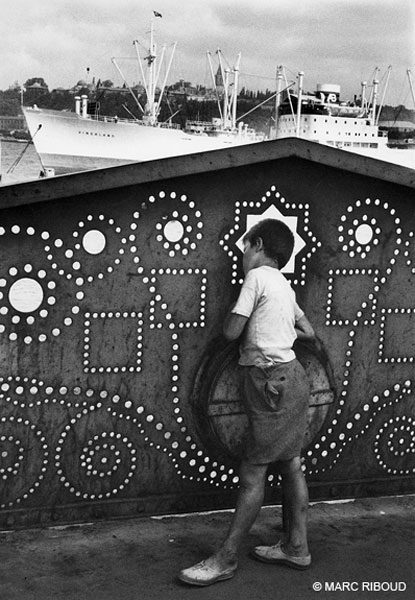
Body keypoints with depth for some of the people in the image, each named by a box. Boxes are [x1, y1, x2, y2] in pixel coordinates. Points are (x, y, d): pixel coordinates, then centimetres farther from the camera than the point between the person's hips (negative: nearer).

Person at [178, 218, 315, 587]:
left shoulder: (257, 277, -10)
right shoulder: (284, 286, 15)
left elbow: (231, 332, -11)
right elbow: (308, 332, 21)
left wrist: (233, 315, 8)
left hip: (272, 380, -9)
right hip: (290, 376, 9)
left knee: (253, 472, -6)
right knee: (290, 464, 13)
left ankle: (226, 559, 0)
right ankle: (296, 547, 22)